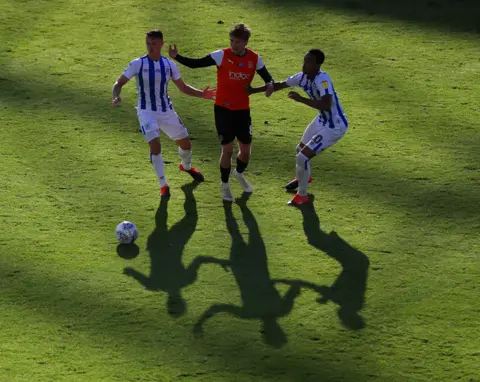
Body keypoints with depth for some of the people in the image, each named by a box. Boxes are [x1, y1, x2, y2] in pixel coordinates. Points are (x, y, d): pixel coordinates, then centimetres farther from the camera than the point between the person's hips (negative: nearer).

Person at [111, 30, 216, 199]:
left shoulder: (169, 65, -1)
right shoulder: (137, 64, -11)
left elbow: (183, 88, 9)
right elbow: (119, 83, -7)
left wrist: (201, 94, -6)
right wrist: (116, 97, -28)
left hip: (166, 110, 4)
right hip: (147, 111, -4)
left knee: (185, 143, 11)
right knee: (155, 144, -22)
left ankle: (186, 166, 47)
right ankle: (163, 185, -7)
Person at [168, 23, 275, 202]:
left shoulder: (254, 59, -5)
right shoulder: (222, 55, -14)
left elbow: (268, 78, 2)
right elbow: (196, 63, -15)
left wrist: (270, 85, -22)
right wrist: (176, 57, -30)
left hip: (243, 110, 3)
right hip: (223, 109, -3)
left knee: (245, 150, 9)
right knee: (227, 149, -2)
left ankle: (239, 174, 44)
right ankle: (225, 185, 21)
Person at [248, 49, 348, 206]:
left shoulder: (322, 79, -30)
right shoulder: (303, 77, -5)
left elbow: (326, 105, -43)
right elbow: (280, 85, 8)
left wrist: (301, 99, -39)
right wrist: (253, 90, 7)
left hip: (335, 126, -9)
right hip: (322, 120, 9)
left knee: (303, 156, -12)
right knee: (301, 149, 28)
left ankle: (302, 195, 11)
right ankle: (304, 178, 59)